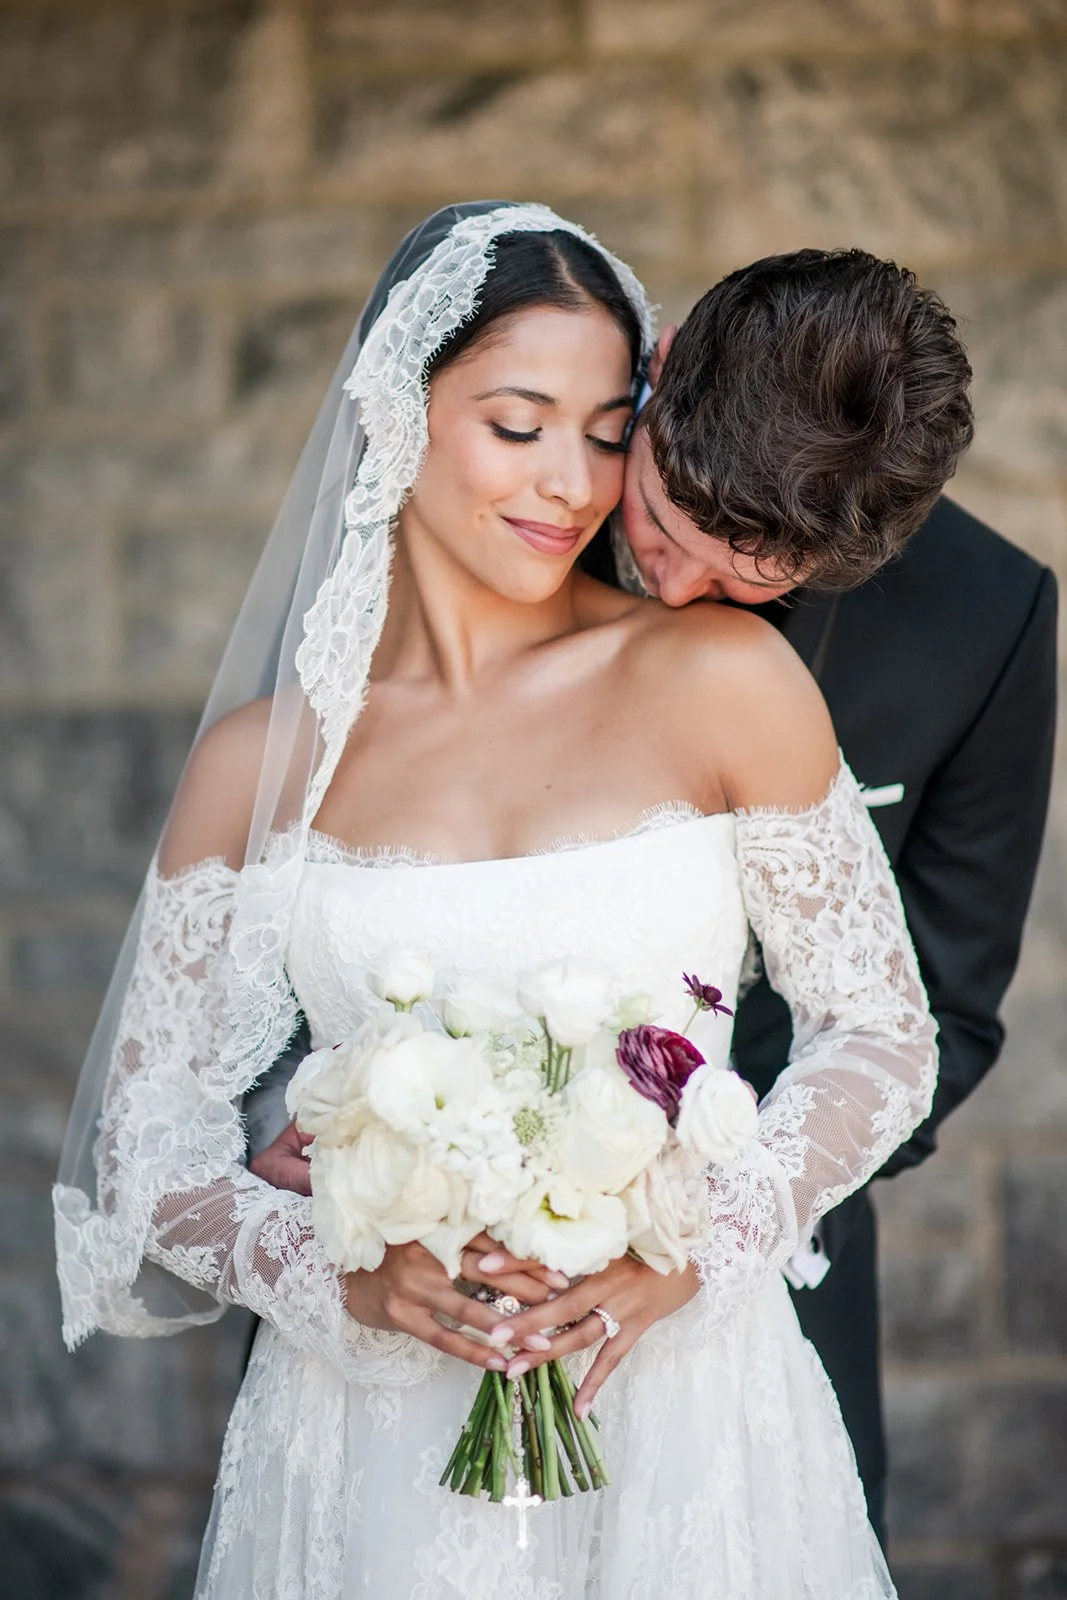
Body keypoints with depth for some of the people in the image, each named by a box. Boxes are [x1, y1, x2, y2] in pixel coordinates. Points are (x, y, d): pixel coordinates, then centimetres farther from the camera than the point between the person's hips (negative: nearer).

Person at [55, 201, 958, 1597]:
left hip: (682, 1412, 0)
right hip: (375, 1435, 1)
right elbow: (150, 1140, 3)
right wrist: (340, 1273, -14)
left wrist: (696, 1246, -13)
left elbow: (881, 1034, 1)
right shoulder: (263, 757, 0)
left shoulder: (721, 680, -5)